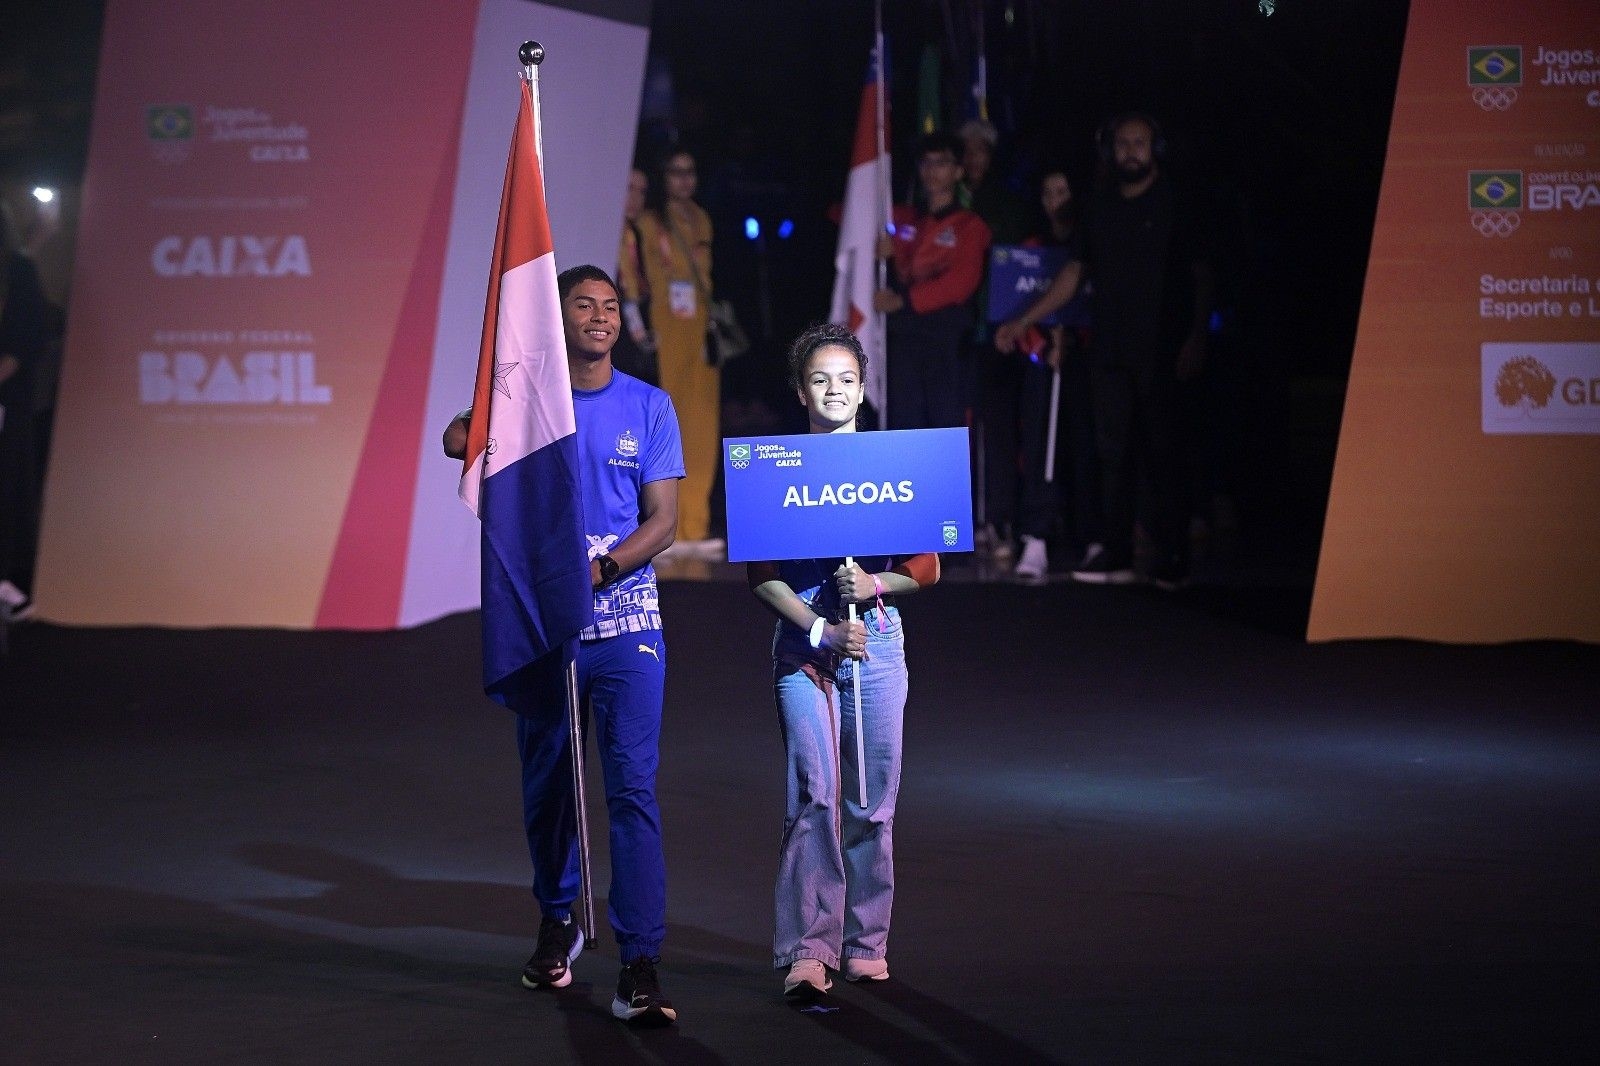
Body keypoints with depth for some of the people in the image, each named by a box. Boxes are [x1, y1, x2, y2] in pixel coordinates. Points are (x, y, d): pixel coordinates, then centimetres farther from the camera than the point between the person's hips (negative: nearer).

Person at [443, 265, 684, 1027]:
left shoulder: (648, 407, 5)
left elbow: (663, 519, 0)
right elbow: (458, 438, -11)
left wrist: (602, 567, -15)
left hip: (625, 621, -1)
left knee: (633, 786, -11)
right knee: (544, 787, 12)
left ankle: (639, 966, -15)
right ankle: (557, 924, 36)